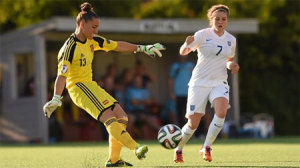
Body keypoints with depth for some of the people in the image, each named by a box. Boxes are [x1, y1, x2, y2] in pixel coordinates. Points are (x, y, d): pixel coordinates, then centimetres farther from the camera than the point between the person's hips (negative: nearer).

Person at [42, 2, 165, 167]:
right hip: (78, 87, -9)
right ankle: (136, 148, -30)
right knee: (109, 117, -24)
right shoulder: (70, 47, -18)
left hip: (90, 86, 9)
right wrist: (56, 99, -35)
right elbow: (62, 75, -24)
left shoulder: (92, 41, 6)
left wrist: (142, 48, 16)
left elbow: (117, 46, 15)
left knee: (121, 117, 4)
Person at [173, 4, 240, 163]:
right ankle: (178, 150, 26)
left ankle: (206, 148, -13)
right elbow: (183, 52, -6)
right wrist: (187, 44, -29)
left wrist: (232, 65, -1)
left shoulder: (231, 40, 6)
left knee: (221, 111, -27)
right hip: (199, 83, -3)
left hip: (219, 82, 3)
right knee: (193, 124, -2)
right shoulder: (202, 35, -7)